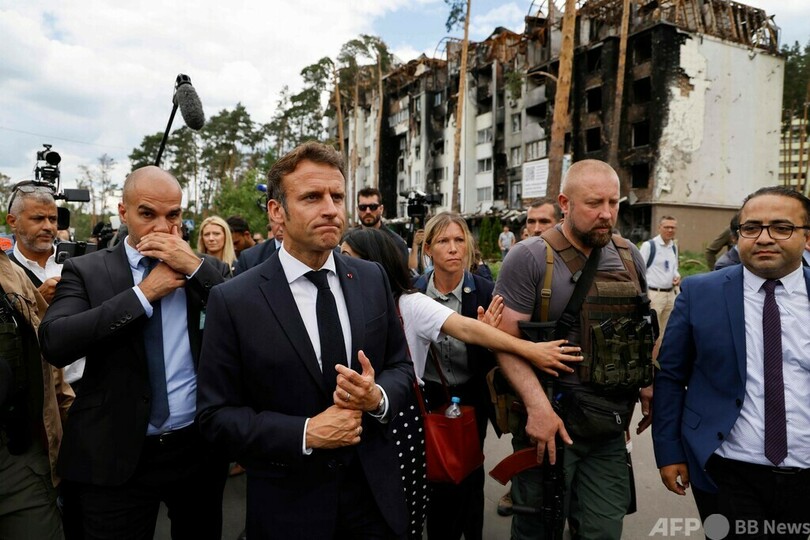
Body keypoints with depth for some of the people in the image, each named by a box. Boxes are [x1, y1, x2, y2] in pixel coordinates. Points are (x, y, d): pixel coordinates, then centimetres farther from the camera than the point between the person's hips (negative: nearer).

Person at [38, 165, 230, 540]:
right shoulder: (86, 270, -2)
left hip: (201, 447, 3)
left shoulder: (202, 270, 2)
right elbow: (55, 343, -16)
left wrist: (195, 267, -17)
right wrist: (144, 292, -17)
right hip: (116, 455, -2)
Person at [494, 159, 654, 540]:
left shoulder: (629, 256, 7)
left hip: (610, 426, 5)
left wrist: (648, 385, 7)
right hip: (550, 420, -4)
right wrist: (537, 406, -22)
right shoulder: (530, 258, -12)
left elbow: (642, 330, 17)